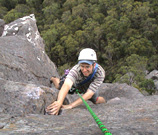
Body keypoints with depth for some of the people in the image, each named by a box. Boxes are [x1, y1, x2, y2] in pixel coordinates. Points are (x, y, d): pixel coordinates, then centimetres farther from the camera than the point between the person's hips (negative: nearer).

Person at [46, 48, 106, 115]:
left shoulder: (100, 73, -41)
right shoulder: (76, 69, -43)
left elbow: (89, 94, -47)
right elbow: (67, 85, -60)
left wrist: (70, 106, -57)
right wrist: (59, 102, -79)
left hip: (90, 86, 1)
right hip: (77, 84, 0)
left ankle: (103, 101, 40)